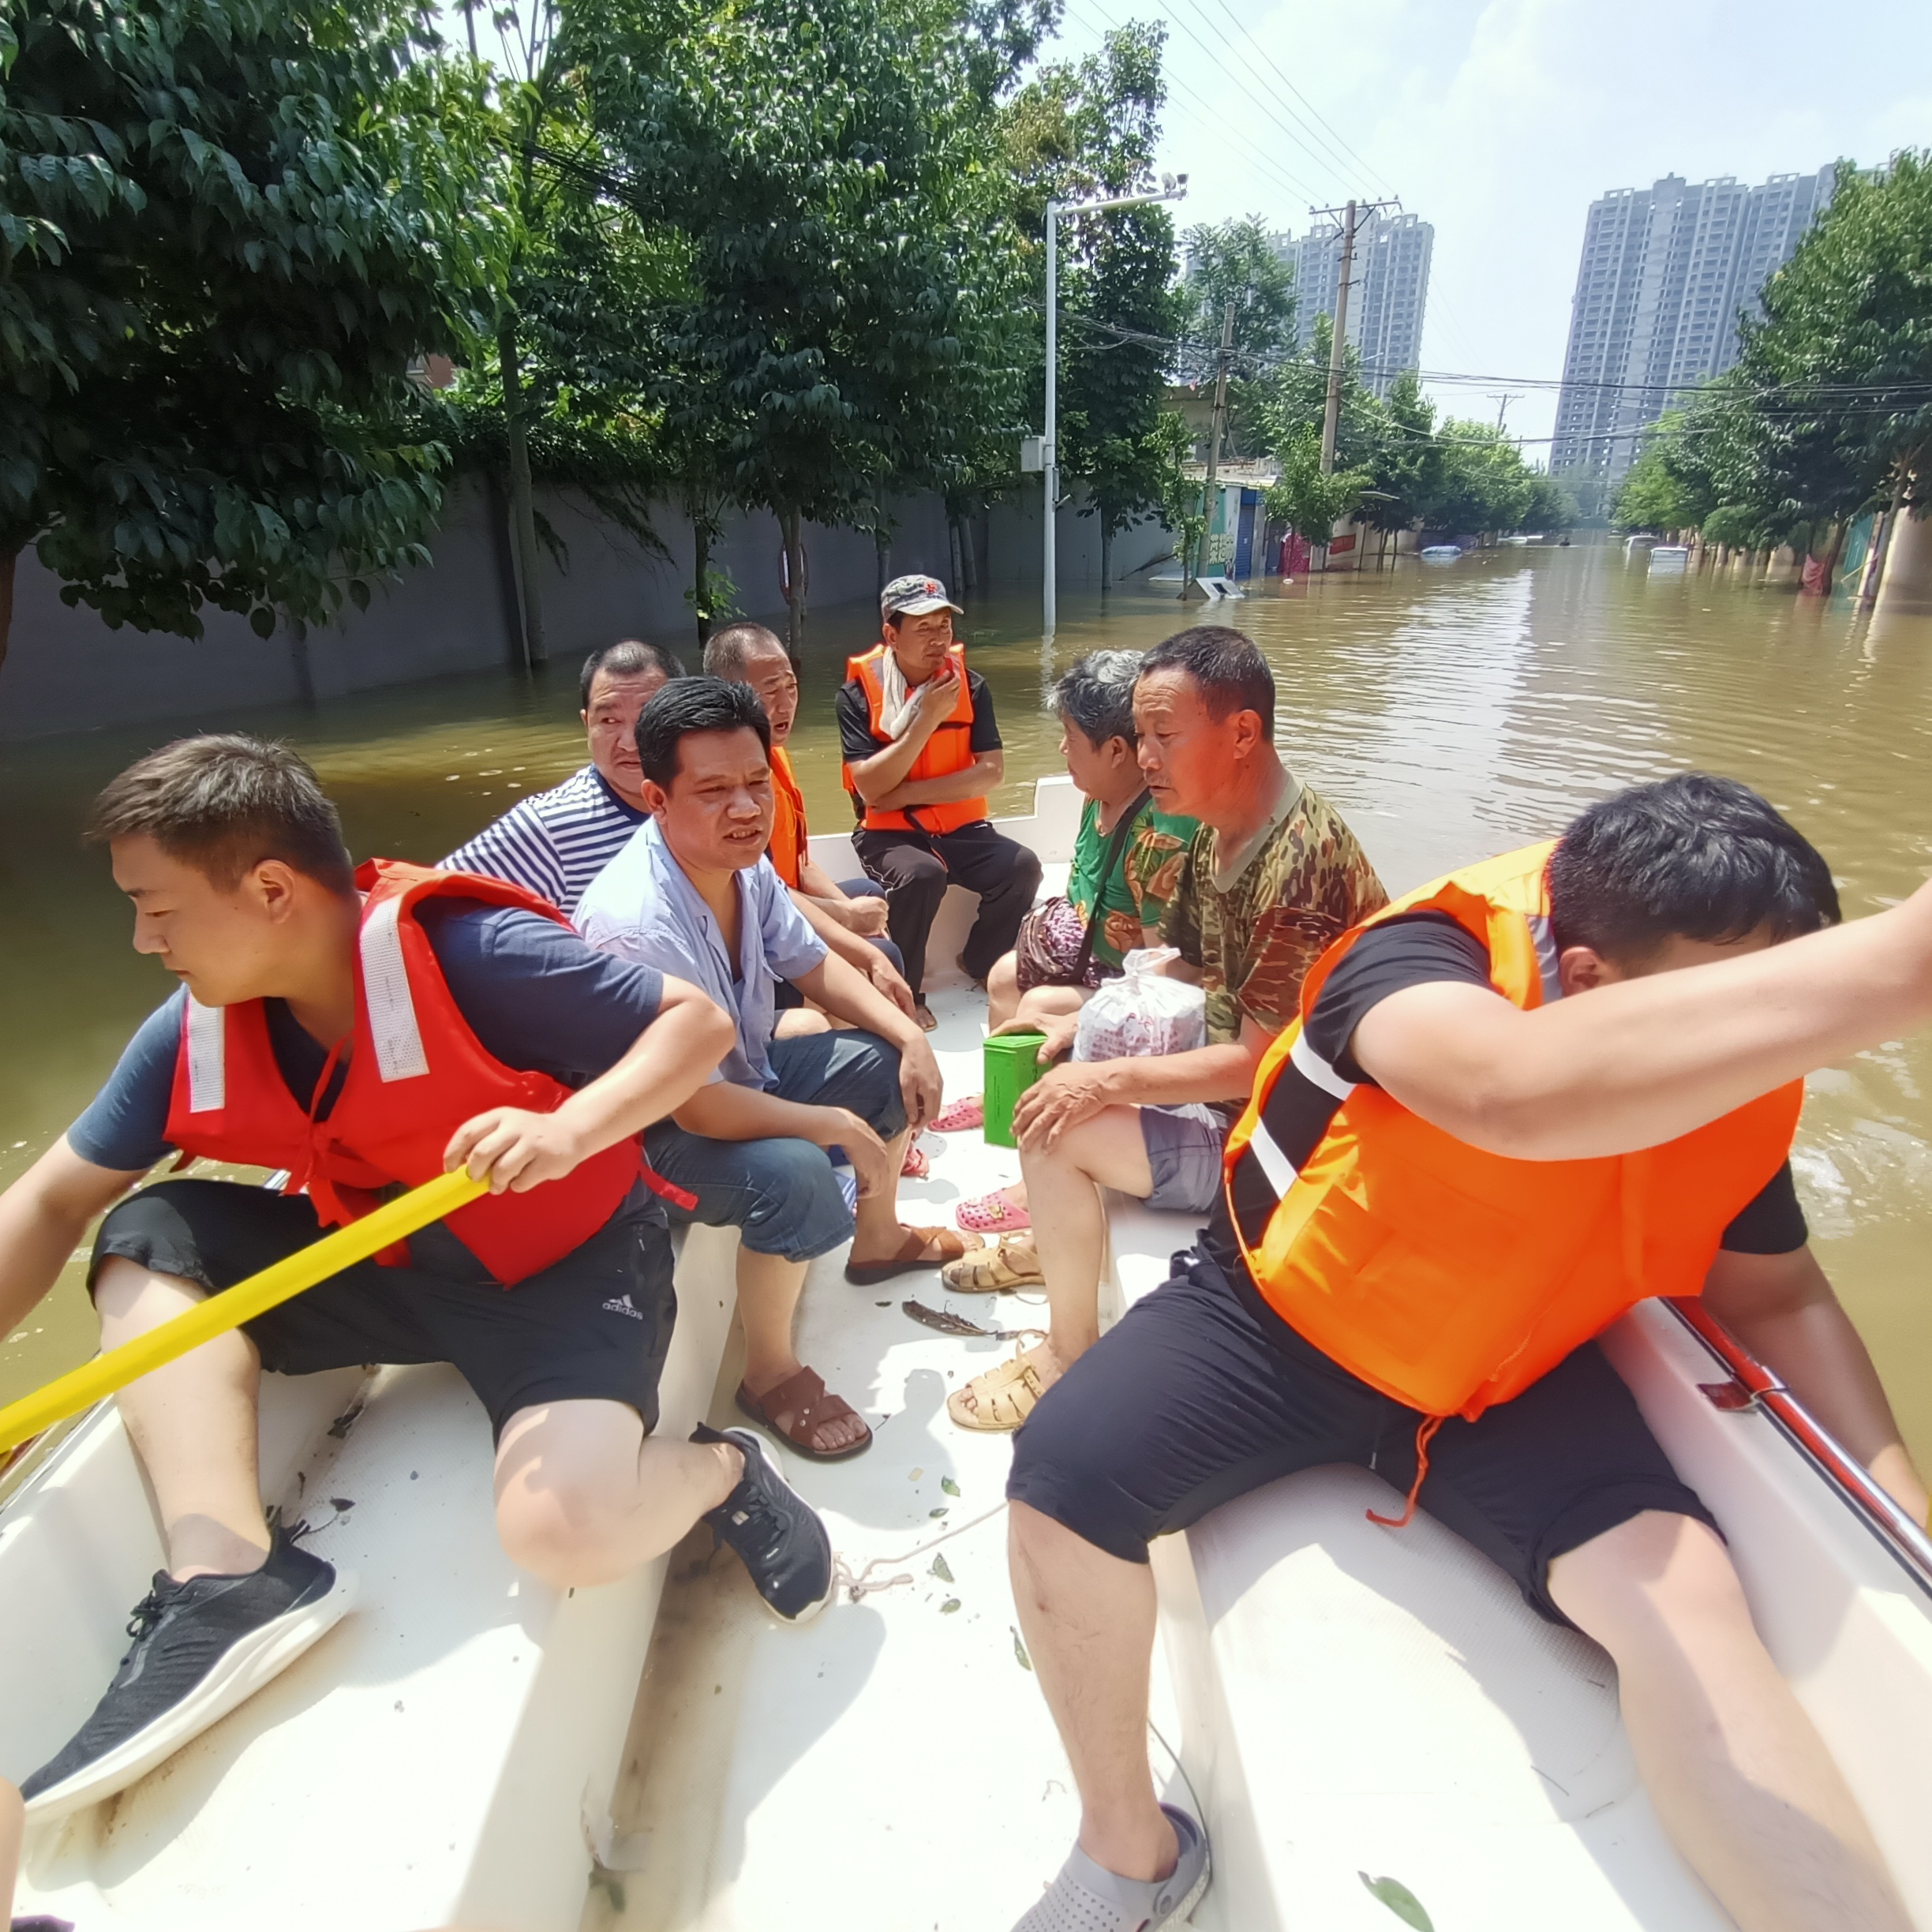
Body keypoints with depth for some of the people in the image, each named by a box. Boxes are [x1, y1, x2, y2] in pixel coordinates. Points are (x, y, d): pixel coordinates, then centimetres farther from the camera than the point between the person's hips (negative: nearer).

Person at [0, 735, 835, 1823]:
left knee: (564, 1528, -30)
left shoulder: (466, 954, -24)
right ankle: (226, 1578, -14)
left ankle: (722, 1470, 4)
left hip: (567, 1263, -7)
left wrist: (571, 1129, -36)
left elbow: (700, 1018, -21)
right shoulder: (195, 1034, -3)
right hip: (391, 1266, 7)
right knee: (150, 1240, -5)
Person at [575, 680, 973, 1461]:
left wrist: (911, 1035, -6)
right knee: (794, 1175, -34)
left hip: (743, 1071, 9)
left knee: (891, 1064, 6)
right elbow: (696, 1106, -33)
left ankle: (876, 1239, 31)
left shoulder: (743, 863, -9)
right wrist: (842, 1127, -24)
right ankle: (769, 1374, -7)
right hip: (654, 1134, -9)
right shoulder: (637, 923, -34)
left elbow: (813, 966, 7)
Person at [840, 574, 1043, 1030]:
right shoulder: (858, 694, -8)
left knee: (1022, 867, -21)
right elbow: (870, 788, -16)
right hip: (888, 833, -3)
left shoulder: (970, 685, 0)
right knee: (921, 874, -34)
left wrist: (907, 793, -16)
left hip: (960, 828, 3)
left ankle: (981, 966, 6)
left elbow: (992, 772, -8)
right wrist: (928, 718, -20)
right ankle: (904, 991, -11)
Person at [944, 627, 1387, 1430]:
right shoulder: (1219, 830, 0)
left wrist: (1108, 1079, -24)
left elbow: (1259, 1063, -27)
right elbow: (1181, 973, 10)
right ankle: (1056, 1237, 29)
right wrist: (1087, 1024, -3)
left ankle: (1069, 1357, 0)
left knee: (1055, 1128, -21)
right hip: (1232, 1072, 10)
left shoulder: (1299, 861, -29)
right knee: (1044, 1034, 15)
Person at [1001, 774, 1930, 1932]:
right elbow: (1512, 1086, -55)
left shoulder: (1750, 1077, -10)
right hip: (1276, 1321, -3)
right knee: (1062, 1478, -23)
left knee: (1688, 1592, -24)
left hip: (1513, 1381, 4)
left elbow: (1775, 1292, 5)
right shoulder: (1425, 953, -30)